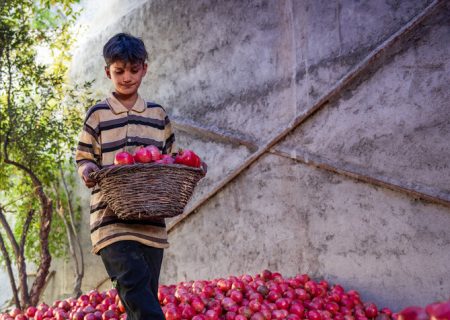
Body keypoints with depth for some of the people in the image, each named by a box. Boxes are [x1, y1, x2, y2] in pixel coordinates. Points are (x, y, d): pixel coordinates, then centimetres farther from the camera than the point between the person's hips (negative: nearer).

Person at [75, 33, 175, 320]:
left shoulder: (158, 114, 15)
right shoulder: (98, 114, 7)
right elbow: (83, 158, 9)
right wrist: (88, 170, -14)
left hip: (152, 222, 3)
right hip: (112, 219, -3)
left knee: (144, 296, 7)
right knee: (134, 284, -21)